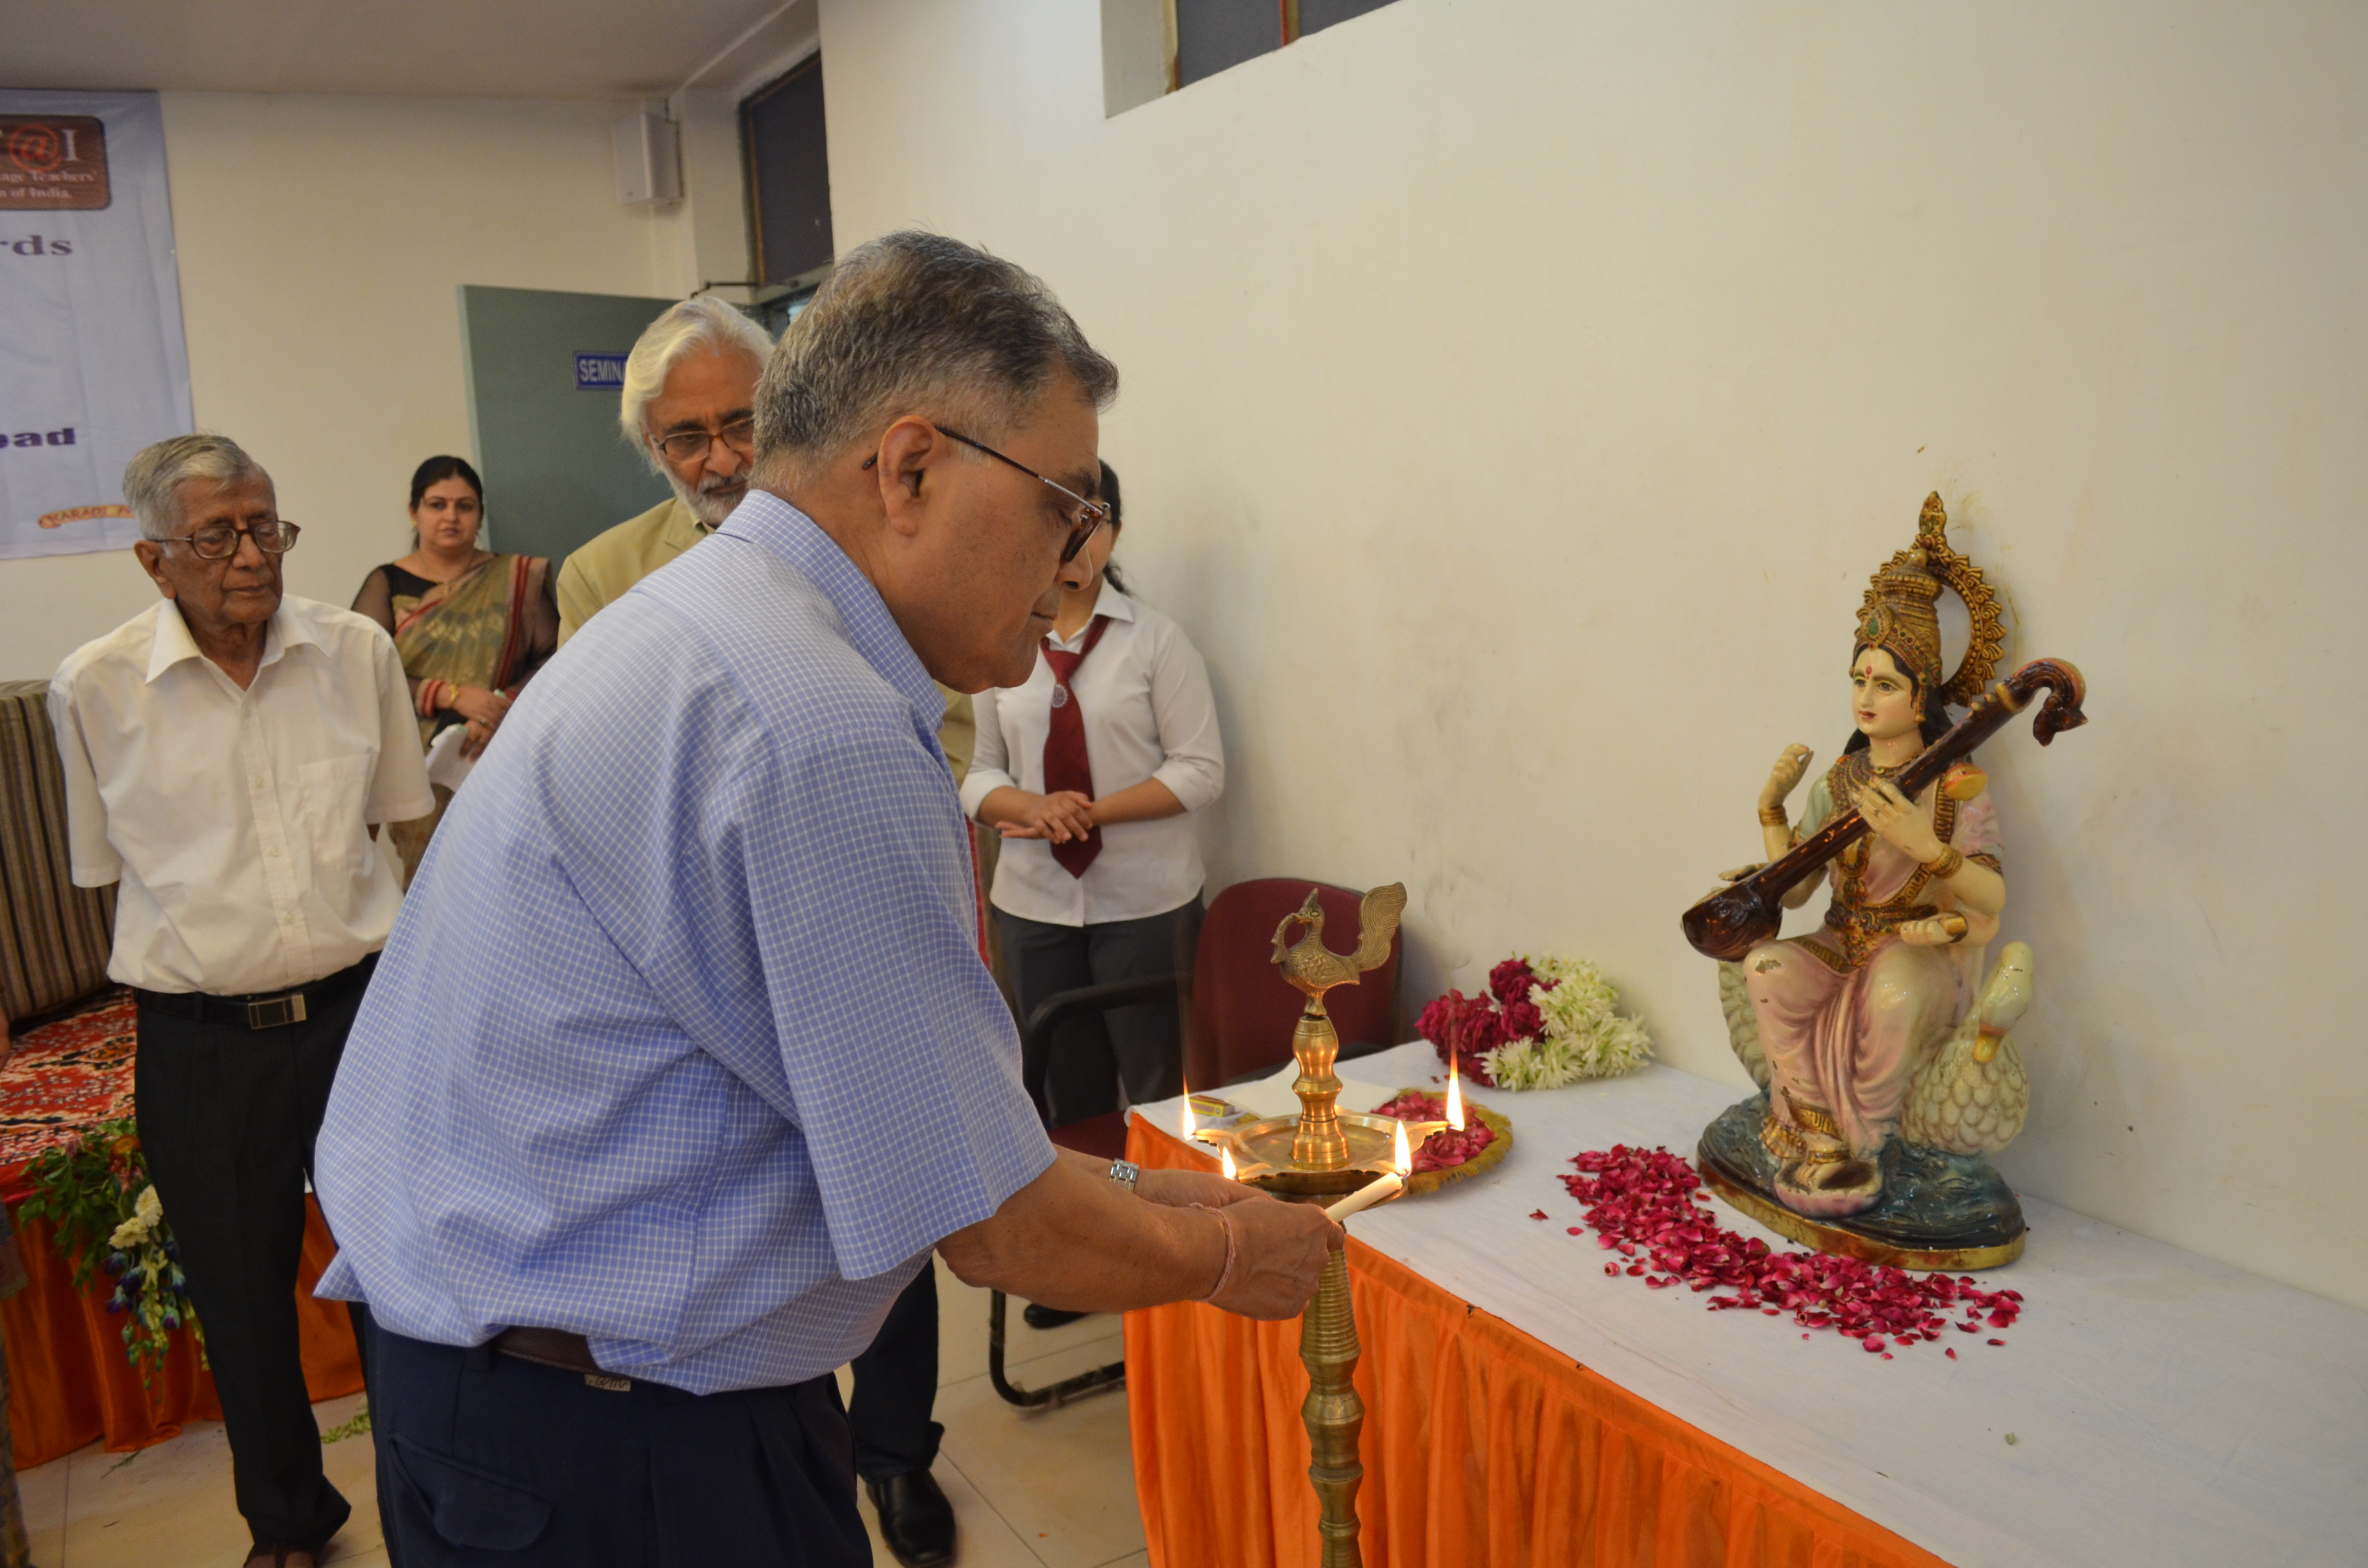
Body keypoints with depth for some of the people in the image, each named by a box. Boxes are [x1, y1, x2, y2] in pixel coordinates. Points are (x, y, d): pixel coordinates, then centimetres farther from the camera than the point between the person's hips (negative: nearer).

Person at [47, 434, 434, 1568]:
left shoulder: (357, 651, -3)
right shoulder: (94, 687, -7)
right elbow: (107, 868, 6)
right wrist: (196, 967, 7)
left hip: (358, 1004, 1)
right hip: (199, 1043, 0)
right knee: (242, 1300, 15)